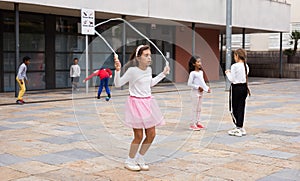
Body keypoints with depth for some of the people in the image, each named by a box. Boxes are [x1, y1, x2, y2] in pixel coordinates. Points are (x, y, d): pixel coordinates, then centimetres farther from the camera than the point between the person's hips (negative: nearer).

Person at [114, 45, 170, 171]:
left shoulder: (149, 69, 5)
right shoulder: (132, 70, -15)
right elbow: (118, 84, -12)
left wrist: (163, 74, 26)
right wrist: (117, 70, -27)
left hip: (148, 103, 7)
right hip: (136, 103, -7)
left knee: (151, 134, 6)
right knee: (139, 136, -3)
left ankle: (140, 159, 25)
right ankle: (129, 161, 18)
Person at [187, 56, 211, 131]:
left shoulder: (201, 72, 9)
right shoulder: (192, 73, -14)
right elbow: (189, 84, -16)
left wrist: (207, 88, 1)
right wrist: (198, 87, -17)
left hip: (201, 92, 7)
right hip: (195, 92, -7)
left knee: (199, 108, 12)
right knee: (195, 109, -3)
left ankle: (198, 122, 20)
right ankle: (193, 124, 2)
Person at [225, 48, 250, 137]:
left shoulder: (234, 66, -16)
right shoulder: (246, 66, 6)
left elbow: (231, 79, -14)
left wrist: (228, 73, 4)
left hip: (236, 88, -7)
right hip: (244, 87, 7)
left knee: (233, 108, 3)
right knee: (241, 108, 12)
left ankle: (238, 128, 3)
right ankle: (240, 128, 16)